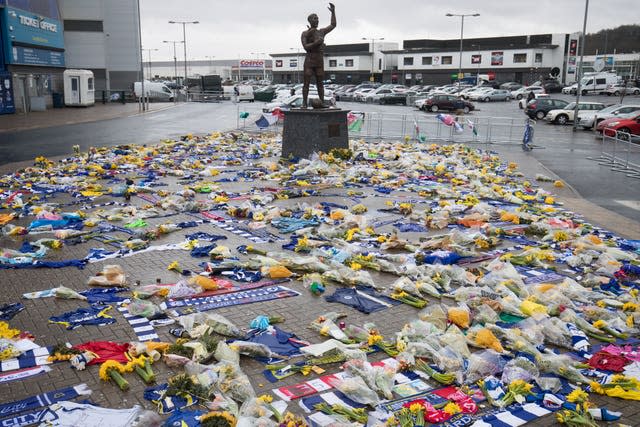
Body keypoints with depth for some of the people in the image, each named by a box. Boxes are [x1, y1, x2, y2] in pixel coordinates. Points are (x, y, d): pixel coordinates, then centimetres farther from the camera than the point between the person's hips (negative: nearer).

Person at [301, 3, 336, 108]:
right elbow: (305, 47, -13)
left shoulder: (321, 32, 12)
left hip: (320, 62, 4)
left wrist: (333, 12, 17)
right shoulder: (305, 33, -2)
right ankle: (304, 103, -2)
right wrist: (316, 43, -23)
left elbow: (333, 25, 22)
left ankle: (322, 103, 7)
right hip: (309, 61, -4)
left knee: (320, 83, 5)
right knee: (306, 83, -4)